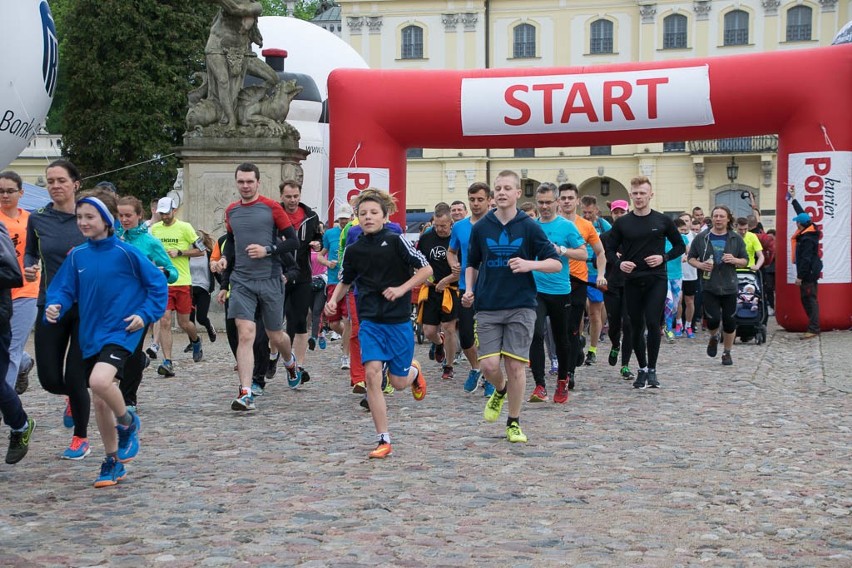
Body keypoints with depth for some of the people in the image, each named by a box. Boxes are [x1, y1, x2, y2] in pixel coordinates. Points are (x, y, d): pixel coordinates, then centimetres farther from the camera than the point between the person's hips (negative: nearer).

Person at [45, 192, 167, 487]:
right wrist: (54, 307, -15)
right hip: (91, 335, 5)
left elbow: (158, 283, -2)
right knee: (99, 401, 8)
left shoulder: (126, 252, -9)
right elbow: (63, 289, 6)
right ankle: (113, 463, 24)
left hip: (121, 331, -5)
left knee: (100, 381, -28)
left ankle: (128, 423, 2)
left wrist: (145, 314, -10)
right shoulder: (77, 256, 4)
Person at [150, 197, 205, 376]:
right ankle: (167, 362, -9)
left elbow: (200, 250, -2)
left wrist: (179, 252, -12)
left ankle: (196, 341, 40)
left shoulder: (185, 227, -3)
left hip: (182, 282, -2)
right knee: (164, 322, -9)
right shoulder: (154, 229, 9)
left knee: (184, 323, 7)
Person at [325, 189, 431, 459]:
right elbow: (345, 281, 20)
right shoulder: (354, 250, 4)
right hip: (370, 321, 2)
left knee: (398, 382, 4)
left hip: (398, 320, -2)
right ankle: (384, 440, -9)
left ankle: (414, 370, 44)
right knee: (372, 373, -15)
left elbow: (426, 269, -6)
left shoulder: (396, 241, -7)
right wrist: (333, 300, 2)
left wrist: (402, 289, -17)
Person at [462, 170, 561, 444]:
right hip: (488, 307, 2)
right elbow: (472, 265, 19)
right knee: (488, 365, -7)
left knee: (516, 366, -2)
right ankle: (500, 390, 29)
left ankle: (514, 423, 14)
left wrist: (530, 264, -19)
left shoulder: (529, 227, -1)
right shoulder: (481, 228, 6)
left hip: (521, 306, -2)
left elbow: (556, 263, -1)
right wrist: (469, 290, 3)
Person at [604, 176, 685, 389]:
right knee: (636, 327, 7)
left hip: (656, 280, -2)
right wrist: (619, 263, -10)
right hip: (632, 281, 2)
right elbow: (610, 249, 11)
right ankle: (642, 369, 20)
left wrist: (664, 257, -8)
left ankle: (652, 370, -1)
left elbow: (680, 246, 10)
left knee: (653, 323, -11)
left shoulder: (663, 221, 3)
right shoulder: (622, 223, 5)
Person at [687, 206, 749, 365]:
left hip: (729, 286, 1)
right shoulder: (701, 238, 2)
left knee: (729, 322, 2)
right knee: (713, 319, -13)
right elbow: (691, 258, 10)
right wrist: (700, 265, -11)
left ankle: (727, 352, 21)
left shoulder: (736, 238, 5)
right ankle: (714, 337, 23)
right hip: (708, 286, -1)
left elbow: (745, 261, 9)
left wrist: (734, 260, -13)